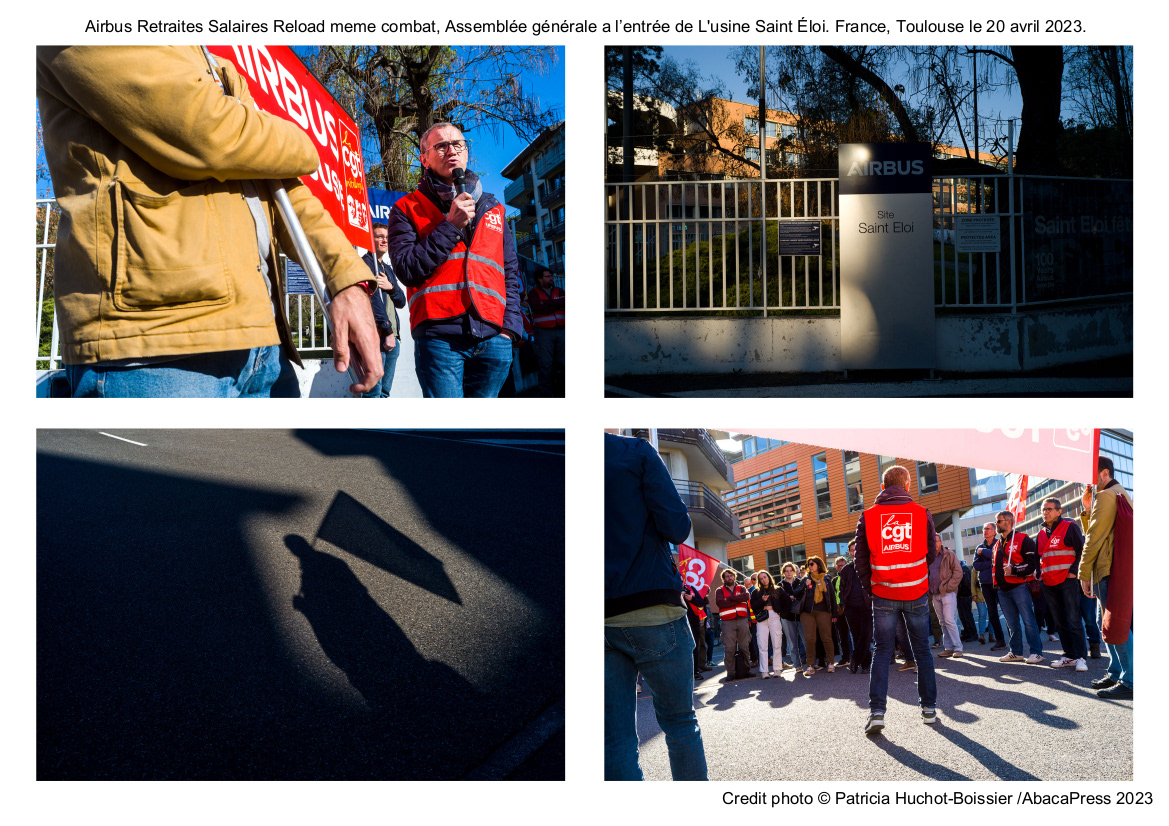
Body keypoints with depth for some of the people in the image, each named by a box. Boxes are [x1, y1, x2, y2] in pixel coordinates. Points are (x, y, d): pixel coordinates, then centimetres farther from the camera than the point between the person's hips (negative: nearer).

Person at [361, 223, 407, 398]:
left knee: (385, 392, 6)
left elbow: (401, 302, 17)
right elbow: (373, 300, -12)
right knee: (374, 393, -14)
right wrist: (387, 331, -15)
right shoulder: (365, 264, -1)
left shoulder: (388, 268, 24)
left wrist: (391, 287, -4)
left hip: (392, 337, 8)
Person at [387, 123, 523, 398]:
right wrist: (450, 226, -6)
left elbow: (510, 275, 21)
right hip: (439, 337, -4)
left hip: (493, 338, 4)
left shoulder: (493, 209, 22)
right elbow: (406, 269, -3)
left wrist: (510, 327, 6)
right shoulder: (408, 209, 11)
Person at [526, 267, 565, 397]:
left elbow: (565, 301, -3)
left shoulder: (558, 291, 17)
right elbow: (537, 307, -12)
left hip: (560, 331, 4)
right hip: (544, 332, -4)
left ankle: (558, 392, 8)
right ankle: (547, 395, -3)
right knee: (545, 364, -6)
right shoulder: (533, 293, 6)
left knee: (561, 363, 2)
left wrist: (548, 303, -10)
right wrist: (556, 306, -6)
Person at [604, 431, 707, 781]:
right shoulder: (637, 451, -3)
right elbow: (677, 528, -7)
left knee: (616, 738, 4)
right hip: (651, 610, -3)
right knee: (680, 721, 9)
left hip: (603, 618, 3)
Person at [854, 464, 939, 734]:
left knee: (882, 652, 4)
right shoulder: (923, 514, 1)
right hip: (916, 593, 0)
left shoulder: (868, 517, -1)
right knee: (922, 651, 12)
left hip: (883, 594, 0)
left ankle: (877, 711, -7)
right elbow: (931, 554, 9)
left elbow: (861, 560, 1)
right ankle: (929, 708, 17)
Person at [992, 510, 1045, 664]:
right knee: (1011, 623, 10)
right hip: (1003, 589, 7)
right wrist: (996, 585, 19)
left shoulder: (1023, 540, -5)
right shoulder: (998, 545, 19)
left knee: (1028, 620, -6)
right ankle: (1016, 652, 15)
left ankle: (1036, 652, -2)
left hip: (1019, 586, -7)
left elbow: (1032, 563, -12)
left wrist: (1013, 569, -21)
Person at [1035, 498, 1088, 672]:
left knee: (1073, 620, -8)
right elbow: (1038, 558, 25)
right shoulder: (1041, 534, 16)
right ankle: (1069, 656, 13)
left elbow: (1082, 550, -4)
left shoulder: (1069, 527, -1)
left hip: (1067, 581, -6)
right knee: (1059, 623, 7)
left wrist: (1073, 571, -13)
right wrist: (1040, 575, 10)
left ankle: (1080, 656, -6)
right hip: (1048, 584, 6)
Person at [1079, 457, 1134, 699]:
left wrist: (1084, 574, -10)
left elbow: (1094, 539, -14)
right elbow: (1092, 534, 22)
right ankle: (1116, 674, 22)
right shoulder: (1122, 494, 21)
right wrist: (1087, 509, 9)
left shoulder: (1105, 496, -12)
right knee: (1107, 622, 17)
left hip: (1109, 570, -11)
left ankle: (1129, 682, -9)